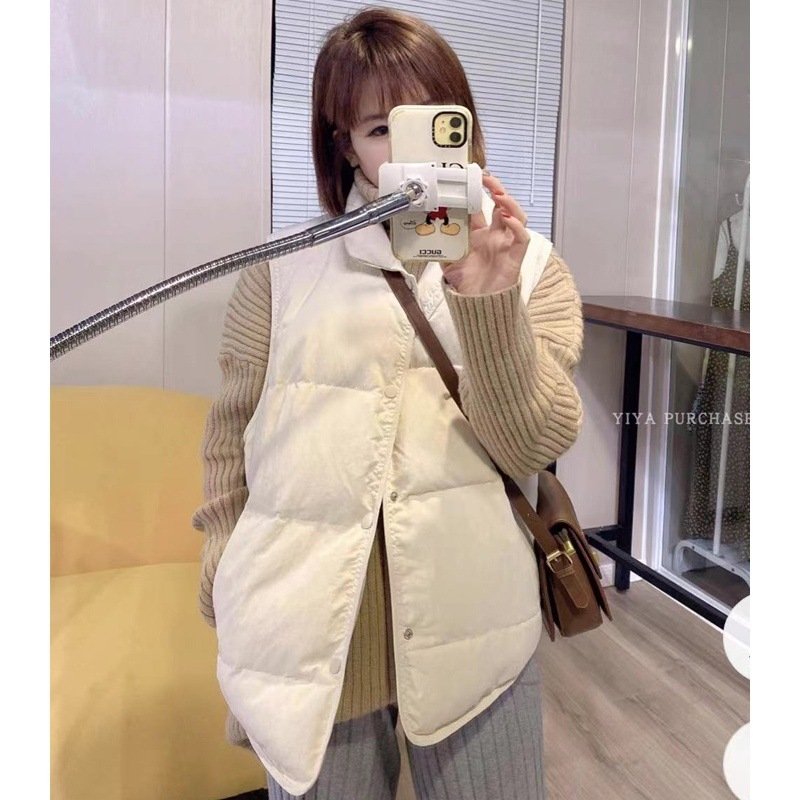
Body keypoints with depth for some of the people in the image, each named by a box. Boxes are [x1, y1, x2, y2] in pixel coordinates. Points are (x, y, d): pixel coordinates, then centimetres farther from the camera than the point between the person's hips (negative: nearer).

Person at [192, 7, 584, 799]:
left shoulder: (531, 266, 1)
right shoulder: (285, 267, -1)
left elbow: (536, 446, -8)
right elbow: (233, 431, 7)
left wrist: (488, 302, -20)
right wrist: (226, 572, 12)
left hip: (473, 628, 1)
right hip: (308, 635, 0)